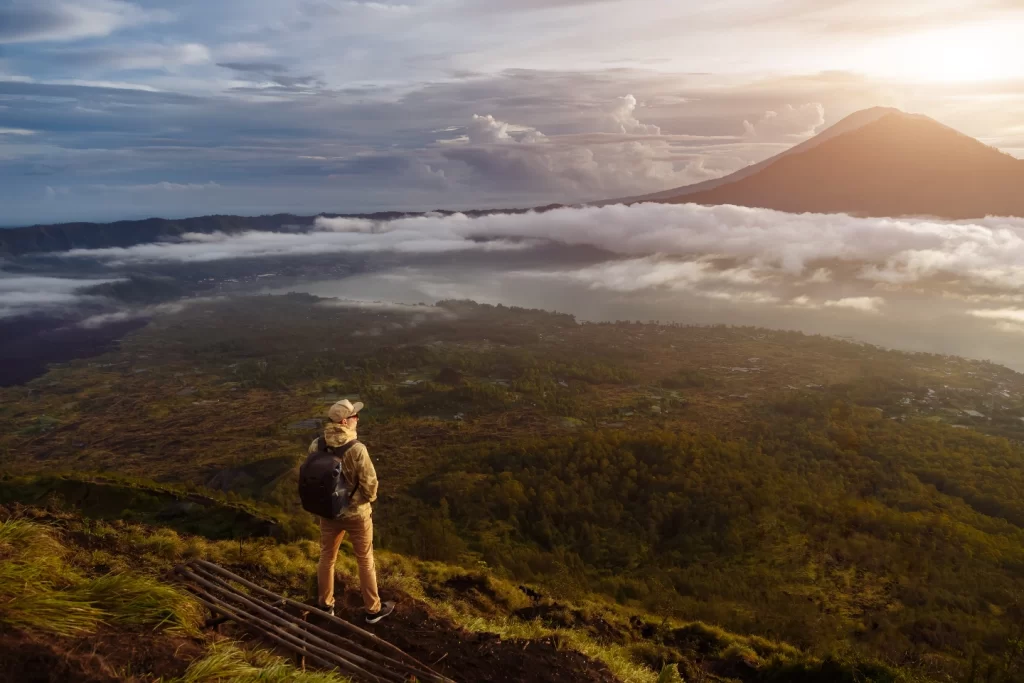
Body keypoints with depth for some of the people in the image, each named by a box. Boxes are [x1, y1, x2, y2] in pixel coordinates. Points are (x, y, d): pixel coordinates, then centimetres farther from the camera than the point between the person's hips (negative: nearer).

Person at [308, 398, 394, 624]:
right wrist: (367, 499, 1)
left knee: (327, 557, 23)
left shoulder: (315, 445, -13)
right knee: (365, 560, 15)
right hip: (356, 513, -4)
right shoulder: (357, 449, -29)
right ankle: (373, 609, 30)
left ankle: (326, 605, 41)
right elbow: (369, 484, -22)